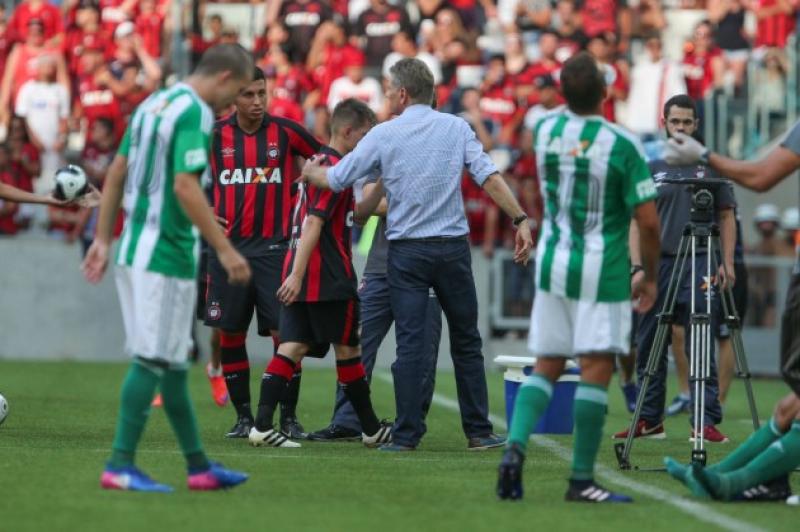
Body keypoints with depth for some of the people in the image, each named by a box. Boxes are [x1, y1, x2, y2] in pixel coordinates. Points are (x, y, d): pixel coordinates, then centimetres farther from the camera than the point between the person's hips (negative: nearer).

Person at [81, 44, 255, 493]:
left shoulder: (154, 103, 14)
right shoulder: (195, 114, -15)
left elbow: (116, 173, 15)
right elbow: (185, 187, -23)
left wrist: (103, 240, 17)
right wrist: (226, 250, -20)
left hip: (137, 248, 10)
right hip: (166, 254, -10)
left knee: (174, 360, 12)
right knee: (154, 361, -5)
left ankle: (199, 465, 18)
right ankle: (120, 465, -4)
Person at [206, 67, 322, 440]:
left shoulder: (286, 131, 0)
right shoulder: (214, 135, 2)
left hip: (274, 247, -1)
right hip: (229, 245, 2)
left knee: (284, 332, -7)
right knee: (230, 334, 2)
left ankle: (288, 416, 2)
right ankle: (243, 416, 12)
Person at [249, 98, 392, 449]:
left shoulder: (319, 163, 18)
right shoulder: (336, 169, -13)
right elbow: (313, 223, -21)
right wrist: (296, 275, -26)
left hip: (301, 277, 9)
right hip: (328, 278, -9)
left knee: (292, 347, 1)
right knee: (347, 348, 4)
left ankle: (262, 425, -11)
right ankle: (371, 429, 16)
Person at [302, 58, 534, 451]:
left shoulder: (384, 135, -1)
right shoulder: (457, 128, 2)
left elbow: (336, 179, 4)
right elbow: (489, 177, -8)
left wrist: (311, 172, 25)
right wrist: (520, 219, -6)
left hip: (406, 252, -1)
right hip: (452, 248, 1)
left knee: (410, 344, -1)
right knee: (466, 343, 9)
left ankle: (406, 434, -4)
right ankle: (479, 431, 10)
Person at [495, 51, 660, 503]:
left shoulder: (546, 129, 0)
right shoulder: (623, 144, -13)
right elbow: (648, 220, -11)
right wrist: (650, 276, 0)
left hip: (552, 263, 5)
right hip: (602, 271, -5)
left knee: (546, 367, 12)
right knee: (597, 370, -2)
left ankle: (515, 448, -9)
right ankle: (582, 480, -2)